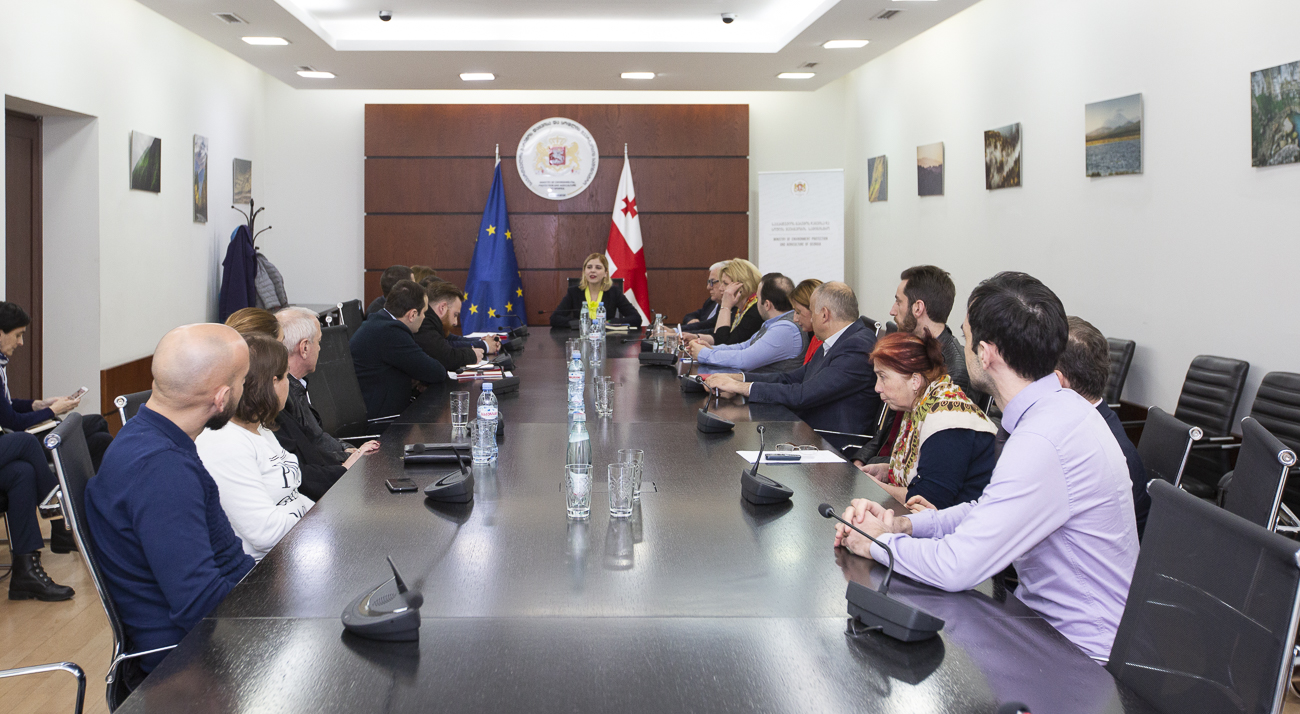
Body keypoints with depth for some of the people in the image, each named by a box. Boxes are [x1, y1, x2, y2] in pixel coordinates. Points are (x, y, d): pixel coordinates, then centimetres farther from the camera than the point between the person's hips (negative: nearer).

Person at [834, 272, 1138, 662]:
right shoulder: (1060, 407, 5)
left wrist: (877, 542, -11)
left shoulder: (1043, 441, -28)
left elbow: (957, 567, -29)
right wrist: (903, 524, 1)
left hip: (1080, 655, -9)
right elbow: (991, 511, 15)